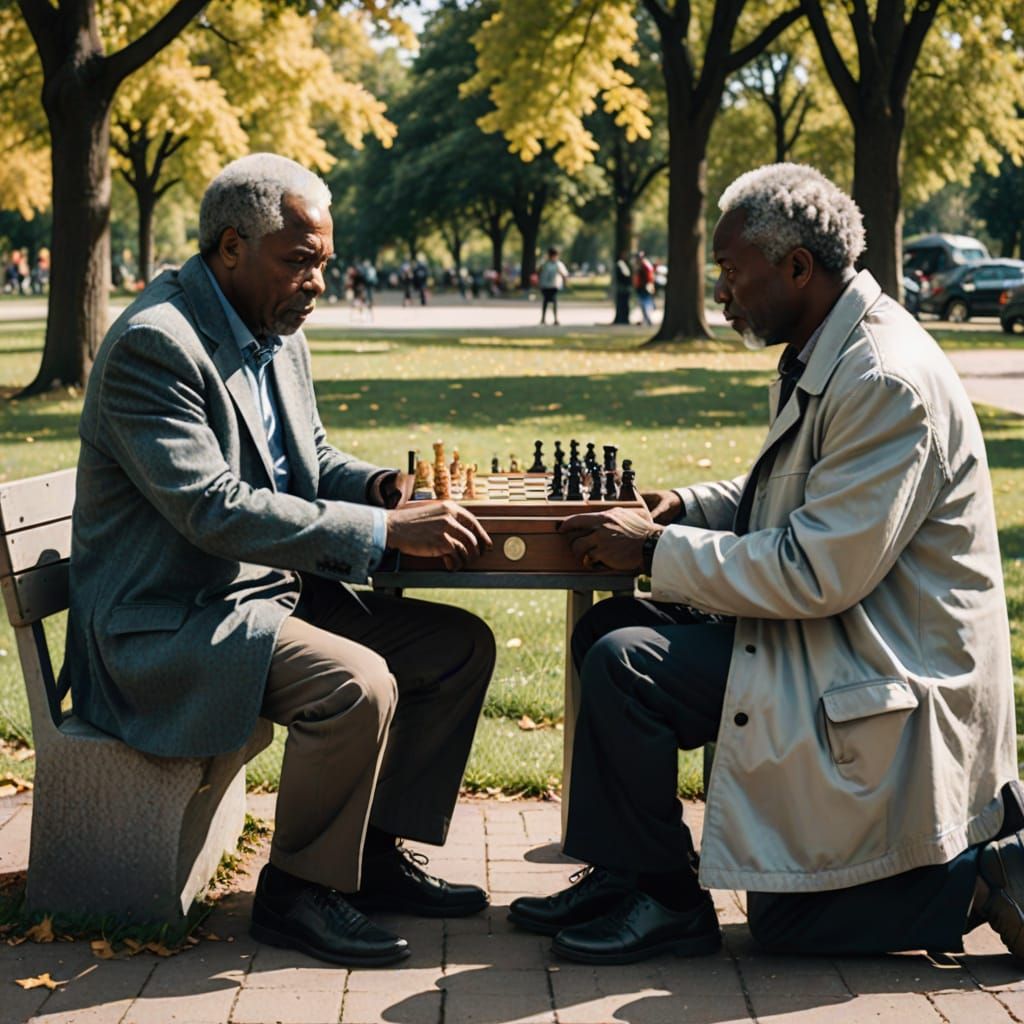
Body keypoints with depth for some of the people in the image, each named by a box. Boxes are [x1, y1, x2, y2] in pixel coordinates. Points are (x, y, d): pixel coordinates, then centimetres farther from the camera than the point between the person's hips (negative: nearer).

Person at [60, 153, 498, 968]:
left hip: (272, 590, 10)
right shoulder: (155, 344, -21)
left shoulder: (278, 334, 9)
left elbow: (311, 458, 22)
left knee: (462, 645, 4)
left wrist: (375, 484, -3)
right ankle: (297, 891, -9)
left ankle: (377, 853, 13)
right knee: (355, 684, -31)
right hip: (169, 623, -10)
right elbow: (216, 510, -29)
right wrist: (384, 529, -30)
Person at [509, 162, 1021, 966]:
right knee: (609, 634, 7)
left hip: (885, 681, -10)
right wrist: (690, 507, 4)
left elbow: (817, 573, -27)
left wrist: (657, 552, -20)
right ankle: (623, 877, 16)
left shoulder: (888, 382, -24)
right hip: (829, 638, 10)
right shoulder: (822, 356, 7)